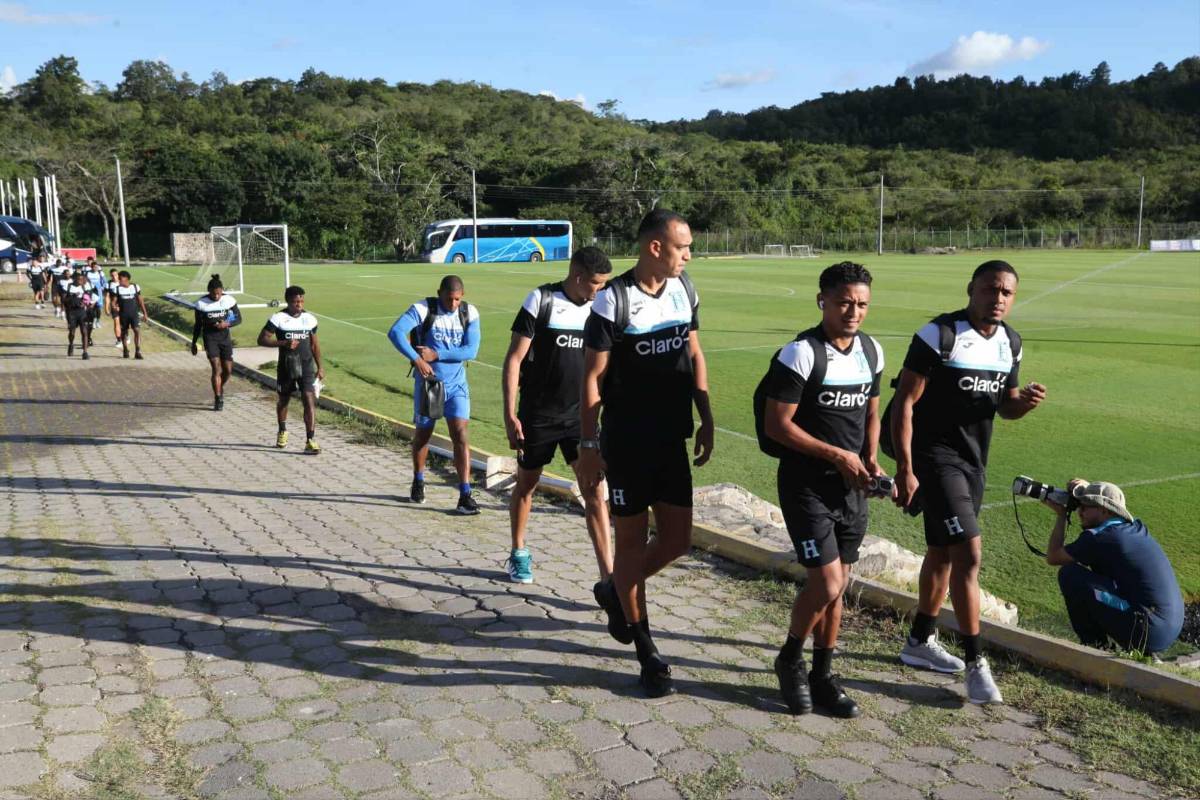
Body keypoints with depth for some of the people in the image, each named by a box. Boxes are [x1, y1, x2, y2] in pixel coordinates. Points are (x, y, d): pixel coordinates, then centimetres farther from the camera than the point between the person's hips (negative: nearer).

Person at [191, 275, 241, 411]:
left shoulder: (229, 300, -6)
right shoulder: (201, 303, -9)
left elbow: (239, 319, 2)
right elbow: (198, 325, 2)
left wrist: (227, 324, -18)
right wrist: (194, 343, 6)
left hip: (225, 338, 2)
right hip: (210, 338, -2)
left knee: (228, 370, 6)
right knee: (216, 368, -12)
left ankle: (220, 388, 37)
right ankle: (218, 399, -2)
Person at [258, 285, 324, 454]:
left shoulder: (309, 319, 1)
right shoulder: (278, 318, -9)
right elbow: (262, 339, -10)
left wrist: (320, 366, 10)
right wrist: (283, 343, -22)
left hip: (307, 366, 1)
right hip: (286, 367, 0)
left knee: (309, 401, -12)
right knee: (283, 400, 18)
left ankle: (310, 440, -12)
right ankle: (282, 432, 42)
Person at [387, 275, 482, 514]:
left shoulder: (470, 313, -4)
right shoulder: (423, 309, -12)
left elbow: (471, 350, -12)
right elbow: (395, 332, -25)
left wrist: (436, 355, -19)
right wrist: (417, 359, -33)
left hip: (456, 385, 1)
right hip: (427, 383, -1)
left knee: (460, 436, -9)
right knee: (423, 434, 14)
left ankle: (465, 494, -8)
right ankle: (418, 482, 38)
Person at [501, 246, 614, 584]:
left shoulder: (597, 308, 2)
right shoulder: (541, 300, -11)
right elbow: (513, 359, -10)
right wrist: (510, 415, -14)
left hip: (579, 414, 3)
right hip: (537, 416, -3)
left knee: (595, 489, -7)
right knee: (526, 485, 14)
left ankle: (608, 576, -7)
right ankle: (519, 553, 37)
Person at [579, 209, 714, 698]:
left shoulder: (685, 290, 4)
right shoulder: (613, 301, -15)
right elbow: (592, 377, -12)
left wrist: (705, 420, 11)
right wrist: (589, 445, -12)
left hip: (673, 439, 6)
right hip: (627, 442, -6)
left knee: (678, 539, 9)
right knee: (633, 539, 6)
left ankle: (615, 592, 36)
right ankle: (646, 652, 20)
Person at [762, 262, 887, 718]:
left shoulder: (872, 351, 7)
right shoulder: (801, 354, -15)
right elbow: (776, 425, -16)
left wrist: (870, 459, 0)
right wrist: (837, 454, -17)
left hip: (851, 488, 7)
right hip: (806, 486, -6)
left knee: (837, 585, 11)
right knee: (826, 583, -10)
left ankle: (822, 676, 26)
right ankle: (790, 660, 16)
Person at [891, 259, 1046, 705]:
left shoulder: (1010, 343, 6)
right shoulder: (939, 335, -16)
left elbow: (1003, 405, 15)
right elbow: (904, 403, -16)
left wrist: (1023, 403, -10)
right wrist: (905, 469, -20)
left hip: (974, 460, 8)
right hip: (936, 455, -8)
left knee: (942, 551, 17)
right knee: (968, 552, -13)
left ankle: (919, 643, 33)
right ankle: (975, 663, -1)